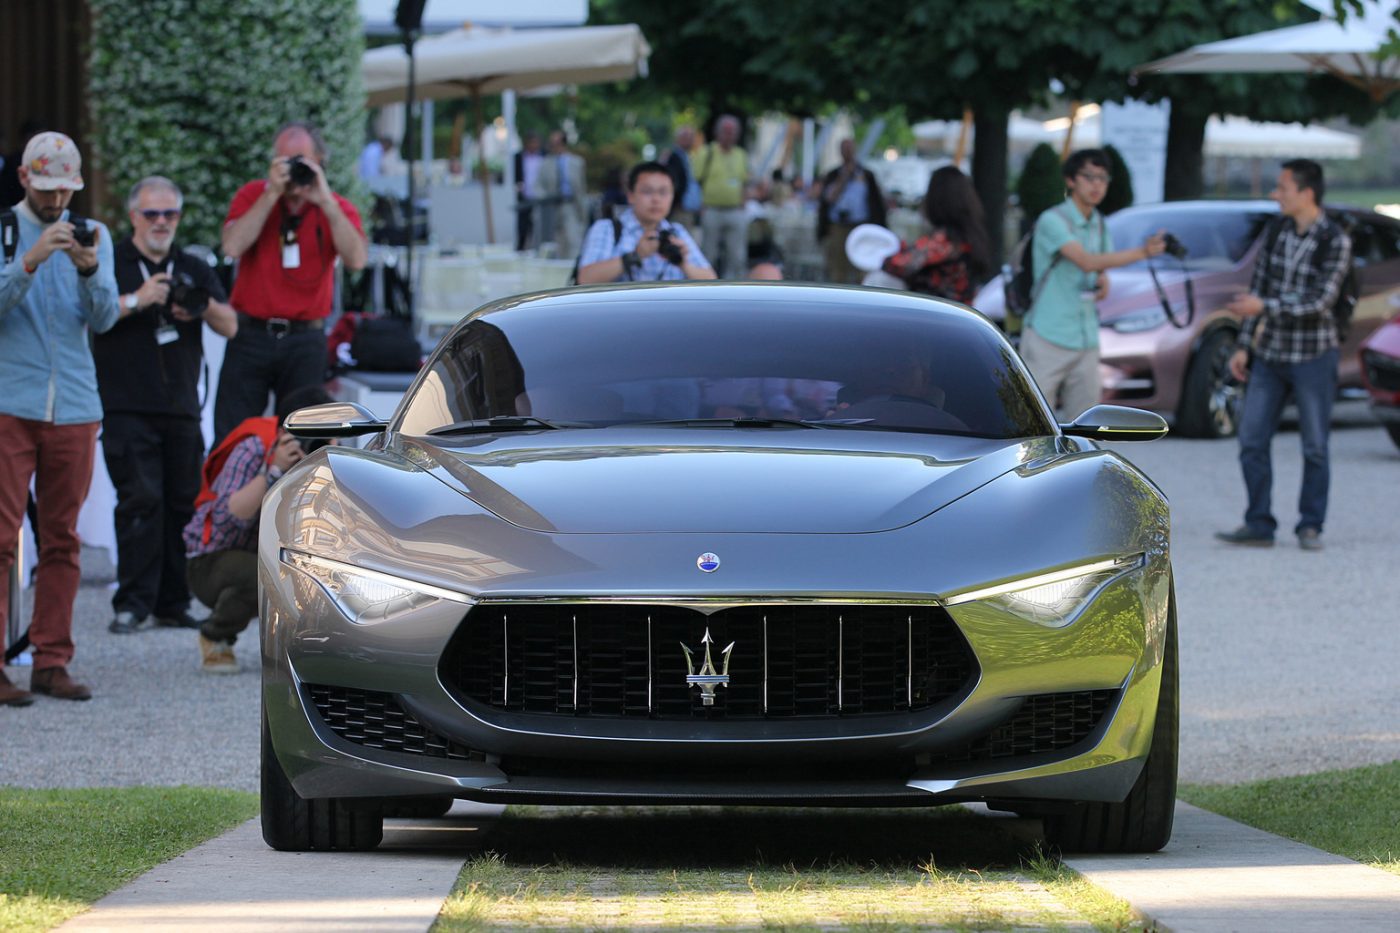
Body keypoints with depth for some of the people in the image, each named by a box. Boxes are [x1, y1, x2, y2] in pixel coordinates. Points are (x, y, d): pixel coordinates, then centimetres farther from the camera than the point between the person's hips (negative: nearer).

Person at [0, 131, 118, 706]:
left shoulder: (92, 235, 11)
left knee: (62, 540, 5)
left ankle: (52, 662, 9)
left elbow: (104, 319, 0)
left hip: (74, 409, 4)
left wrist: (89, 270, -18)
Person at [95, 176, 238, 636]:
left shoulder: (195, 270, 17)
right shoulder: (110, 264, 6)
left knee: (183, 503, 2)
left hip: (182, 407, 4)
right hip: (127, 407, -4)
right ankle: (133, 605, -11)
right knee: (141, 501, -13)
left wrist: (205, 306, -11)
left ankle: (173, 603, 8)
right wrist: (134, 301, -17)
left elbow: (230, 326, 9)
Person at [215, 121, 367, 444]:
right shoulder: (253, 196, 3)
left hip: (305, 341, 0)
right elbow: (233, 247, -14)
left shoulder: (337, 209, 3)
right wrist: (272, 194, -16)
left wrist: (326, 202, -19)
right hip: (251, 331, 0)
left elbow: (356, 259, -15)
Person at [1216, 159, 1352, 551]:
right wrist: (1244, 346, 8)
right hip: (1270, 354, 5)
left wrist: (1264, 308, -27)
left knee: (1315, 447, 1)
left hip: (1312, 356, -5)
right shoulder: (1278, 231, 4)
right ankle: (1259, 525, 8)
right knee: (1252, 441, 2)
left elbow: (1321, 301, -20)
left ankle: (1310, 527, 11)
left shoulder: (1335, 242, -13)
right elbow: (1259, 287, 9)